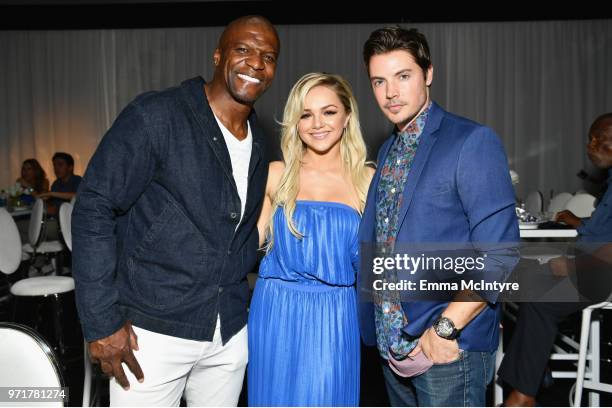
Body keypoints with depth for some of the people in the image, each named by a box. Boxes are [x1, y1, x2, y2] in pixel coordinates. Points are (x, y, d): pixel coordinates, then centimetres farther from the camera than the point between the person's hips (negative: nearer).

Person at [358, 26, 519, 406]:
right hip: (392, 341, 7)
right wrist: (385, 330, 9)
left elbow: (500, 255, -17)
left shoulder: (473, 141, -13)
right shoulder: (388, 150, 10)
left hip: (449, 345, -6)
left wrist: (446, 328, -19)